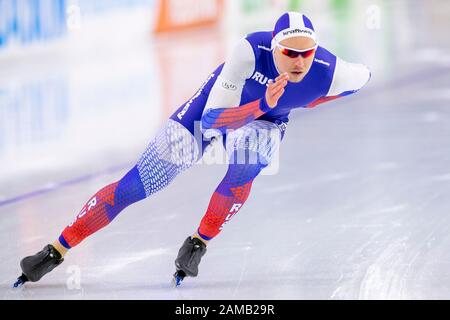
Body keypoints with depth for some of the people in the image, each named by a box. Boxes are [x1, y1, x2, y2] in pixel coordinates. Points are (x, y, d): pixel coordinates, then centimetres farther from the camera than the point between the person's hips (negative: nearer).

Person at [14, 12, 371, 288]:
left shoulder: (328, 73, -31)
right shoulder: (252, 49, -39)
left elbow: (363, 75, -4)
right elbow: (211, 119, -38)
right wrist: (262, 104, -51)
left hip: (265, 119, 2)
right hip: (213, 108, -2)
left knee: (247, 164, -34)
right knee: (136, 185, -5)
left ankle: (198, 244, -12)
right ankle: (55, 252, 5)